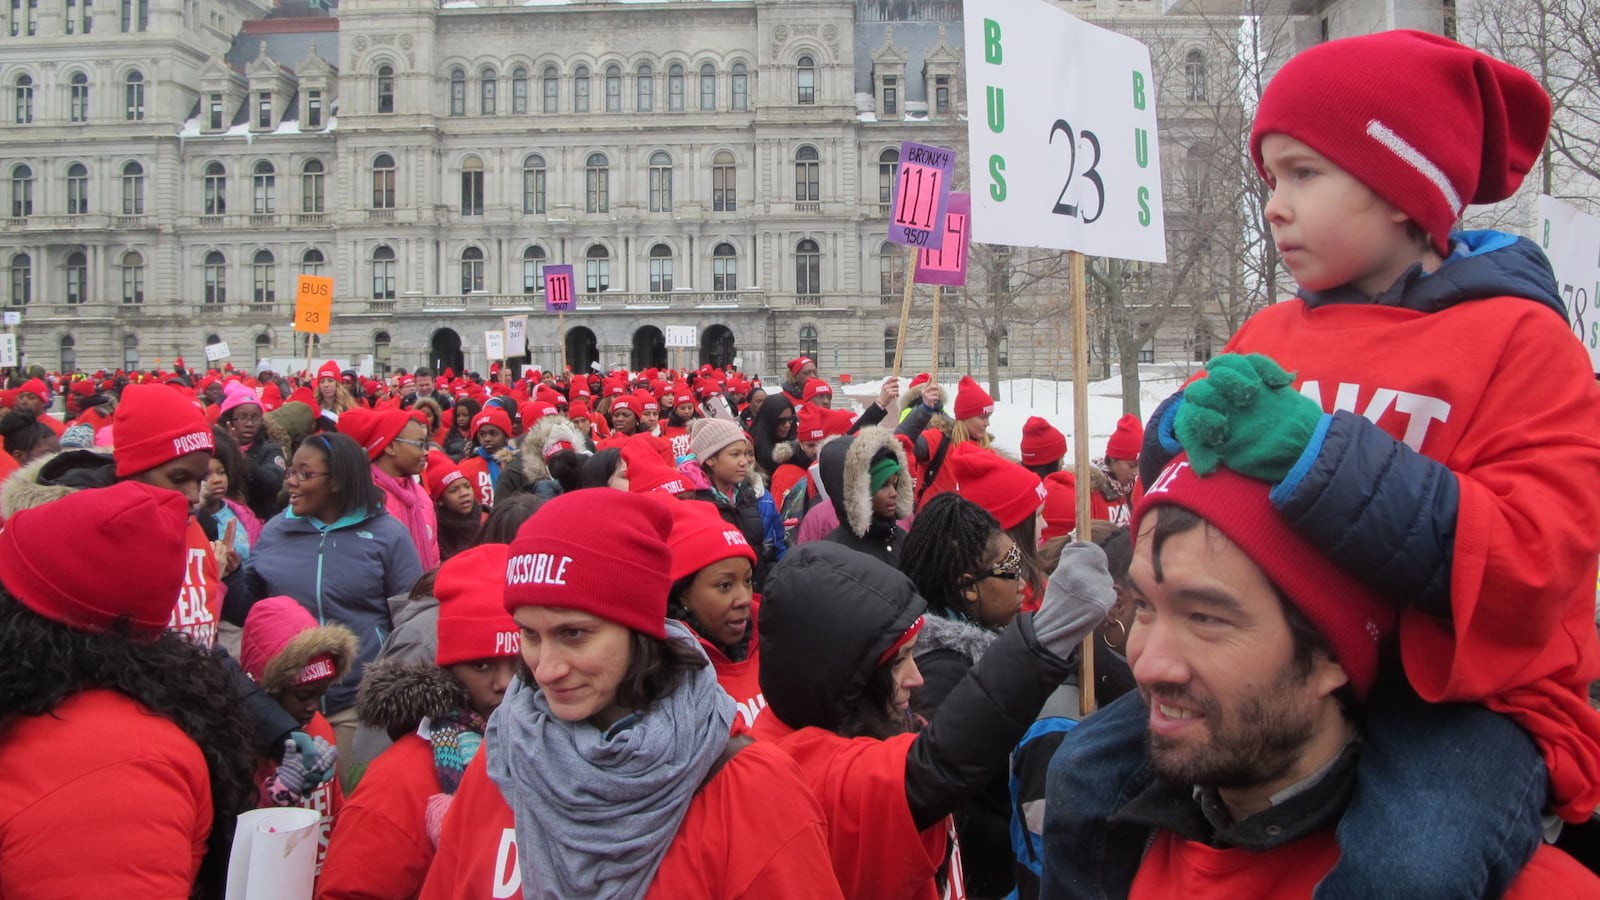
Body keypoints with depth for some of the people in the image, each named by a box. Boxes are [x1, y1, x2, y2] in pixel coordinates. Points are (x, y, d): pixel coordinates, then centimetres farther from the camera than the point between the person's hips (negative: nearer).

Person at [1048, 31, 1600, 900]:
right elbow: (1171, 456, 12)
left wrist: (1317, 458, -31)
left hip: (1466, 695, -5)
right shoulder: (1272, 336, 8)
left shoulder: (1518, 339, -8)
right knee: (1089, 776, -5)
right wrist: (1192, 426, -14)